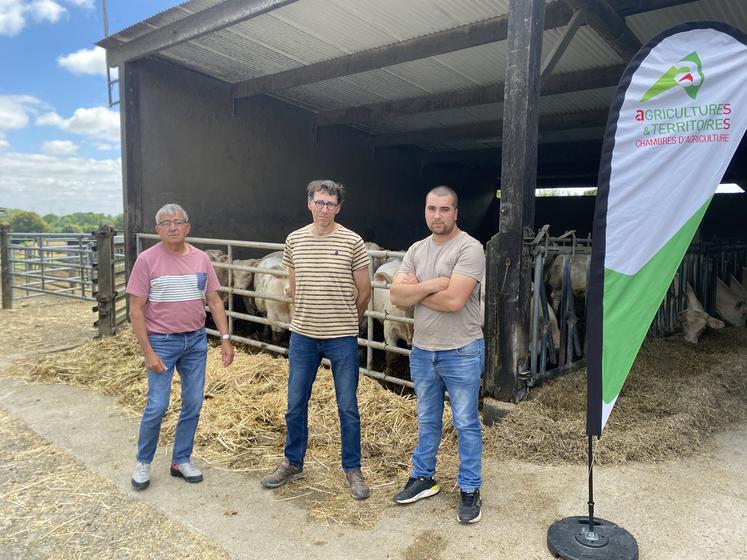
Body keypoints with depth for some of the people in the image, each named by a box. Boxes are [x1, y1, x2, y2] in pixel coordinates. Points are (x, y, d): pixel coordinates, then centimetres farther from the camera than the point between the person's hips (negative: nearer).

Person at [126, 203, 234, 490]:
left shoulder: (201, 258, 2)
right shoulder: (147, 259, -8)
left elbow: (214, 301, 7)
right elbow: (136, 310, -8)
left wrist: (225, 339, 1)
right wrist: (148, 352, -13)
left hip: (196, 340, 4)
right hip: (162, 342, -4)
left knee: (193, 404, 9)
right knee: (157, 406, -1)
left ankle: (181, 461, 27)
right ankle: (143, 462, 23)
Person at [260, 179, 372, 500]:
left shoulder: (352, 242, -7)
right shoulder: (294, 240, 3)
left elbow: (364, 292, 1)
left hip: (342, 340, -3)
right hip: (302, 336, 3)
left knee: (348, 407, 8)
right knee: (295, 404, 14)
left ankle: (352, 470, 26)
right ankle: (292, 463, 34)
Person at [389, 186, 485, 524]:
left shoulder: (469, 248, -14)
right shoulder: (416, 250, 5)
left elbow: (454, 300, -25)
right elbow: (396, 296, -6)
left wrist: (415, 290, -11)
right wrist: (434, 284, -18)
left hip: (461, 353, -6)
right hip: (422, 350, 6)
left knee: (466, 424, 8)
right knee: (427, 420, 20)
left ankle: (470, 490, 25)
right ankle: (423, 478, 37)